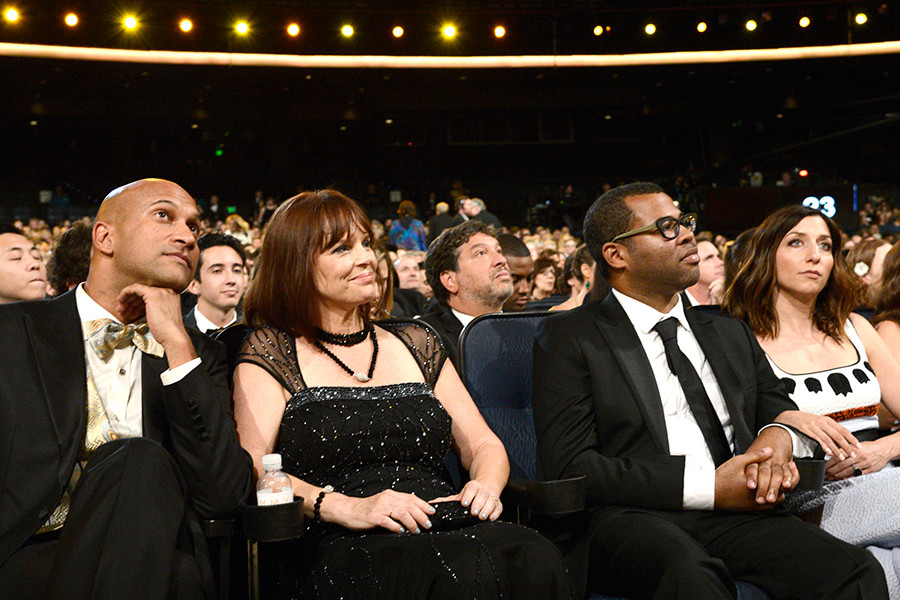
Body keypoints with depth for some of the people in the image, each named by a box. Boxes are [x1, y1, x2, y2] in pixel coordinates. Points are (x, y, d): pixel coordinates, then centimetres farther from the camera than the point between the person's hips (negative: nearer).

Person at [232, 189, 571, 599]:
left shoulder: (416, 343, 22)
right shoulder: (270, 354, 8)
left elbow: (482, 444, 20)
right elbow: (250, 469, -5)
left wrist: (486, 485, -3)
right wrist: (347, 507, -19)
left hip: (450, 527, 5)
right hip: (349, 550, -5)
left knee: (537, 561, -28)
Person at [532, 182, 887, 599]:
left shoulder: (731, 335, 24)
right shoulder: (569, 338, 5)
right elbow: (569, 468, -5)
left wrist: (777, 437, -2)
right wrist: (708, 487, -12)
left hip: (733, 515, 5)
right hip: (627, 517, -4)